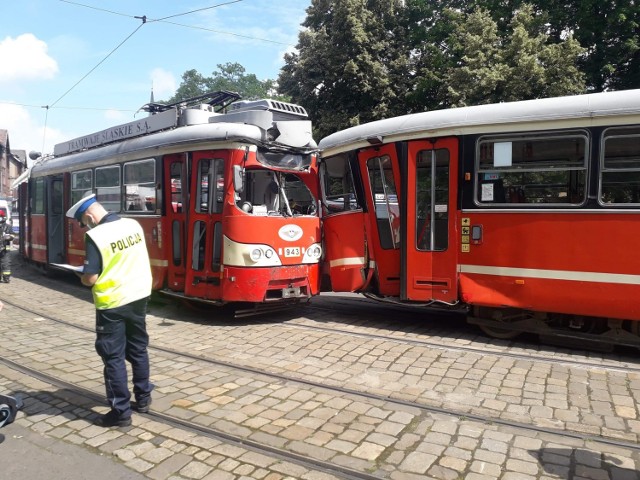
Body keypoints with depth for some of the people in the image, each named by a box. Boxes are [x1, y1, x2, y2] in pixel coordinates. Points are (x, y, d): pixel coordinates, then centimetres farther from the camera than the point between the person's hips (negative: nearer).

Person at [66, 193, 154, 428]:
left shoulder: (95, 236, -19)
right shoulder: (134, 225, 0)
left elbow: (91, 279, -16)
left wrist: (82, 276, 4)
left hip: (113, 304, -6)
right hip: (139, 296, 7)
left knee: (114, 357, 5)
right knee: (138, 349, 19)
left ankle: (121, 411, 12)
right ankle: (143, 398, 31)